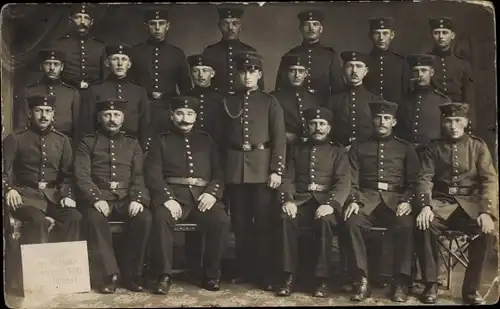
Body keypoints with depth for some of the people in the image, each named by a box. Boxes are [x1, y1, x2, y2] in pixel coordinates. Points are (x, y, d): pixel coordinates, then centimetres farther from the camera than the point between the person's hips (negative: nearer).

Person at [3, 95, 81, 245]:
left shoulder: (62, 140, 14)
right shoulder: (15, 138, 6)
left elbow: (67, 174, 13)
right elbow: (5, 169, -1)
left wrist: (66, 195, -5)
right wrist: (9, 189, -20)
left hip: (54, 194, 3)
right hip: (26, 193, -2)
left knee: (75, 218, -28)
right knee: (38, 220, -35)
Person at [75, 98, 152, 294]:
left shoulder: (132, 143, 17)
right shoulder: (88, 143, 11)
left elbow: (139, 175, 7)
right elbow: (82, 175, -1)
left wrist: (137, 198, -13)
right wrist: (97, 198, -18)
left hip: (127, 197, 2)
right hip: (100, 197, -1)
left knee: (144, 218, -29)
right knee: (94, 218, -35)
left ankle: (134, 274, -16)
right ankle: (109, 274, -26)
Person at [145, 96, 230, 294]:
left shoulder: (206, 141, 21)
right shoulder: (162, 141, 14)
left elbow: (219, 172, 13)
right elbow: (153, 174, 2)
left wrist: (212, 192, -8)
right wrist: (167, 198, -15)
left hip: (202, 194, 2)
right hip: (173, 194, -1)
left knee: (221, 221, -27)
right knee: (161, 219, -33)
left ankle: (211, 274, -10)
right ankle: (164, 275, -19)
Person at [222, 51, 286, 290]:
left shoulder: (270, 102, 4)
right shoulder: (229, 102, 12)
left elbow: (279, 139, -2)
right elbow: (224, 138, 12)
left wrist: (276, 170, -10)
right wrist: (224, 168, 6)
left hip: (262, 167, -2)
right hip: (236, 169, 3)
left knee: (263, 222, -1)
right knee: (240, 223, 8)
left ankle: (264, 273, 7)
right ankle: (243, 270, 19)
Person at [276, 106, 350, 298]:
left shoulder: (338, 151, 11)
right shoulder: (296, 149, 18)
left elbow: (343, 182, -2)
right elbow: (288, 179, 9)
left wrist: (331, 204, -22)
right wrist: (288, 200, -13)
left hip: (325, 200, -1)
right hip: (300, 199, 2)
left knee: (325, 221, -36)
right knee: (286, 218, -32)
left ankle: (322, 279, -26)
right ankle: (288, 277, -25)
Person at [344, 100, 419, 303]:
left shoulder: (406, 149, 17)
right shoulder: (358, 148, 17)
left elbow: (413, 181, 9)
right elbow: (352, 180, 8)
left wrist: (407, 201, -11)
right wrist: (353, 200, -11)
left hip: (396, 199, 0)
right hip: (367, 198, 1)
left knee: (405, 225, -33)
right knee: (352, 222, -32)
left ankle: (400, 282, -21)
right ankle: (362, 281, -26)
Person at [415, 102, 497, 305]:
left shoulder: (478, 146, 8)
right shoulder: (433, 148, 9)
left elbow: (489, 180, -1)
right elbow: (425, 179, -1)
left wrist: (486, 211, -18)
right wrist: (425, 206, -22)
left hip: (470, 203, 0)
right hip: (441, 202, 0)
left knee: (487, 232, -31)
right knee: (424, 226, -32)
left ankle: (471, 289, -12)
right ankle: (430, 284, -14)